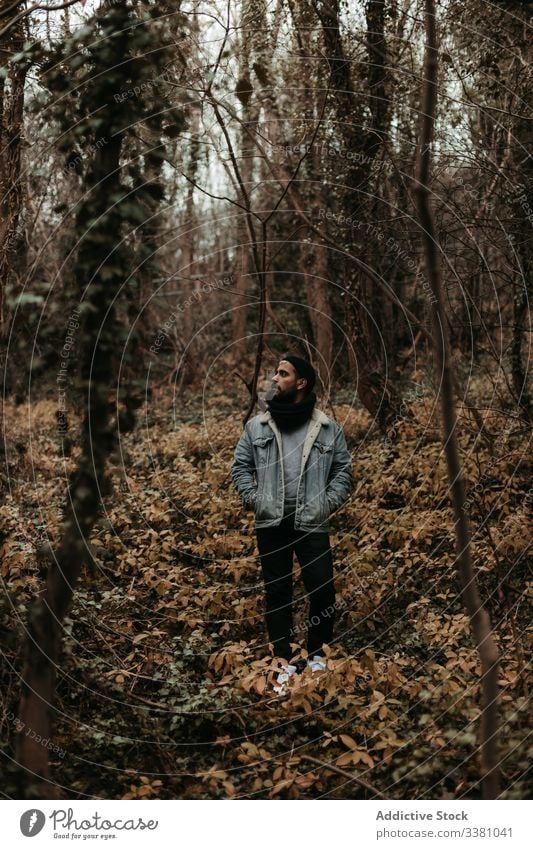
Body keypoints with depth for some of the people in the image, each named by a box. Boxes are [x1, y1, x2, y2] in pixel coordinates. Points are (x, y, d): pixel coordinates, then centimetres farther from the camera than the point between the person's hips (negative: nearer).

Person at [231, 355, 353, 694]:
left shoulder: (328, 428, 4)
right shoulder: (256, 426, 7)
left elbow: (343, 469, 7)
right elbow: (241, 465, 11)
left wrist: (328, 503, -4)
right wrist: (253, 499, -2)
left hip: (313, 524, -1)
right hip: (271, 524, 1)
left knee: (323, 590, -2)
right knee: (277, 593, 6)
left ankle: (317, 654, 18)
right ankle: (287, 659, 16)